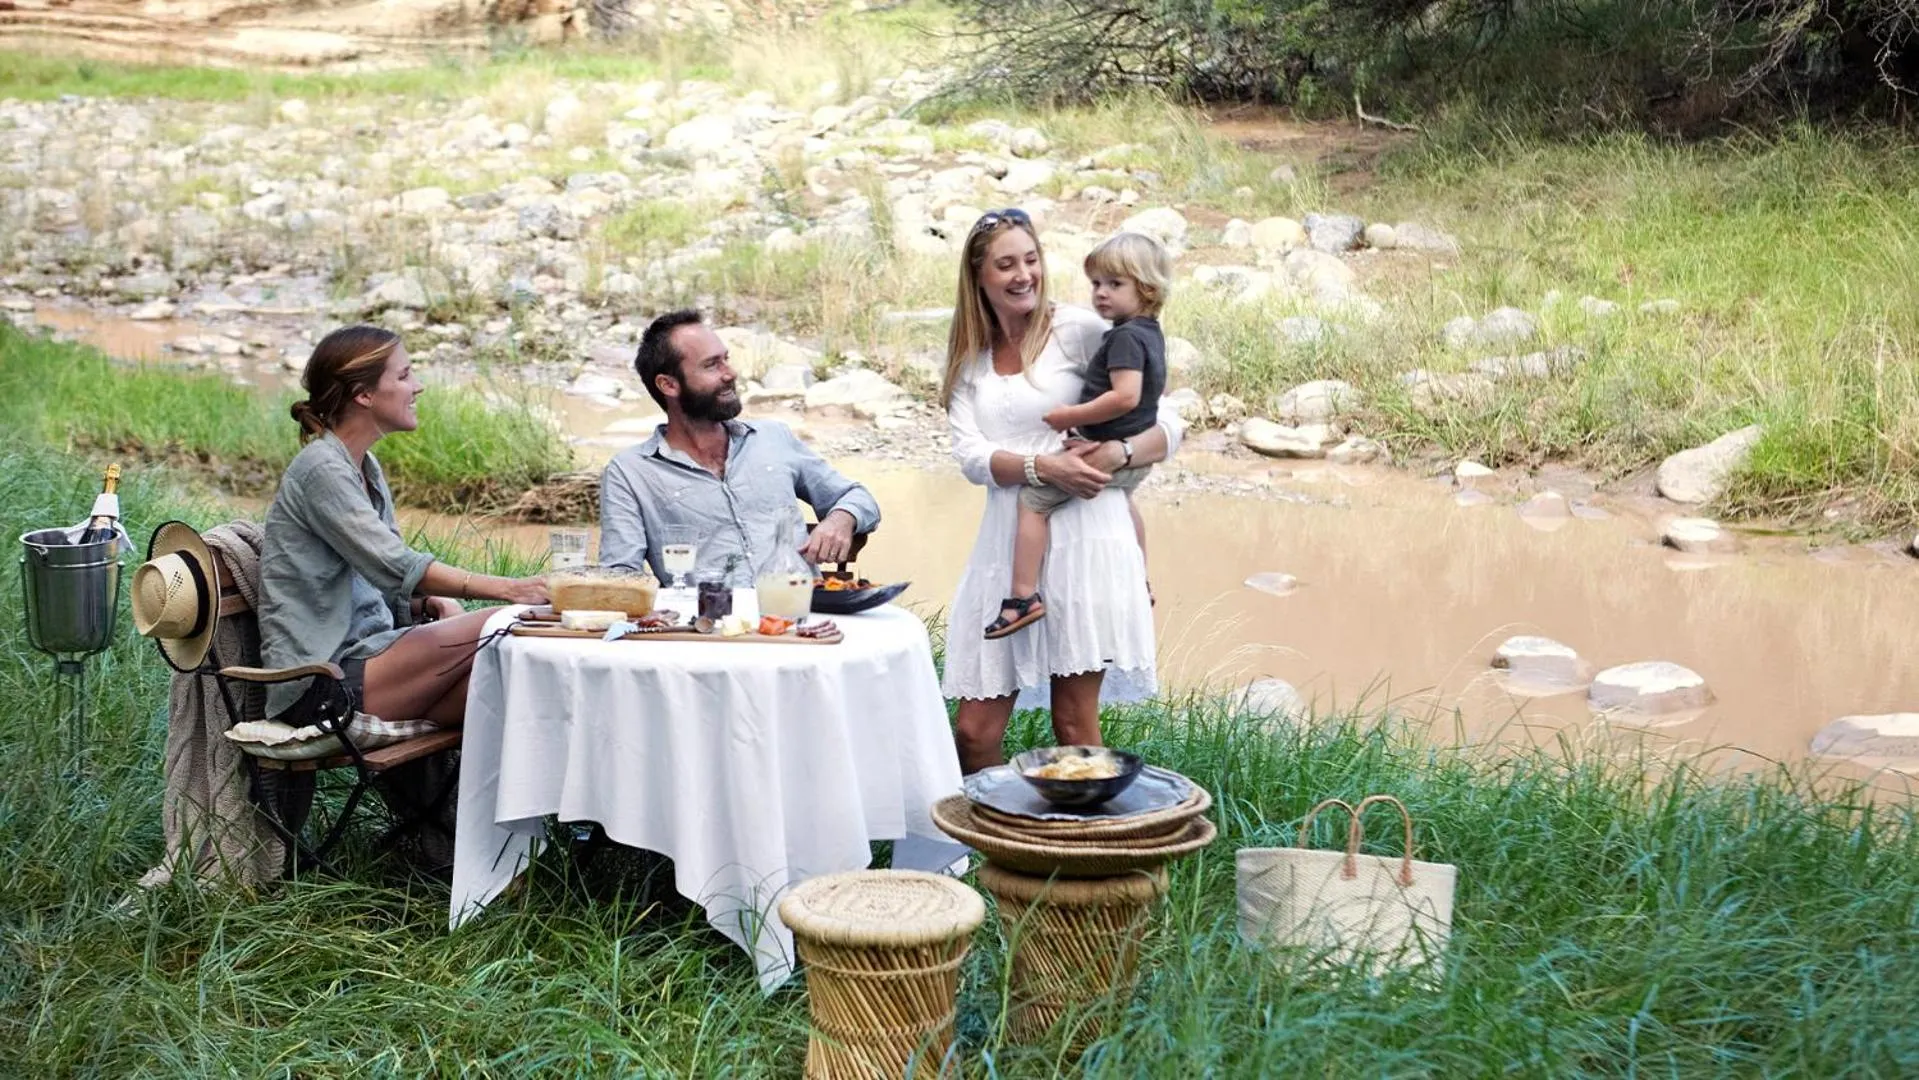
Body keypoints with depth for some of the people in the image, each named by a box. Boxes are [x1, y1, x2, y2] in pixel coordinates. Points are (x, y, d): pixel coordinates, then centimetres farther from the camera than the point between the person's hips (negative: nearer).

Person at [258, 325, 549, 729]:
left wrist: (430, 604, -2)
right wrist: (504, 589, -26)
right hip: (323, 677, -8)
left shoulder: (366, 468, 18)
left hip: (361, 652, 8)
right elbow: (397, 567, -21)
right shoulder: (321, 468, -12)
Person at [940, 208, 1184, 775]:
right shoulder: (969, 358, 14)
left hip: (1082, 537, -4)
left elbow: (1168, 429, 0)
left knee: (1074, 724, -1)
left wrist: (1118, 453, -20)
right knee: (974, 732, 2)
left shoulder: (1080, 330, 1)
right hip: (1006, 544, 4)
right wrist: (1043, 466, -18)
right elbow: (970, 455, 0)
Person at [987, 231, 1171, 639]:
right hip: (1138, 452, 11)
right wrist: (1084, 419, 17)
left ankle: (1023, 596, -13)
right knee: (1121, 498, 39)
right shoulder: (1150, 332, 8)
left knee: (1032, 498, -8)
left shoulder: (1125, 337, -22)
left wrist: (1072, 416, -26)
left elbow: (1125, 396, -34)